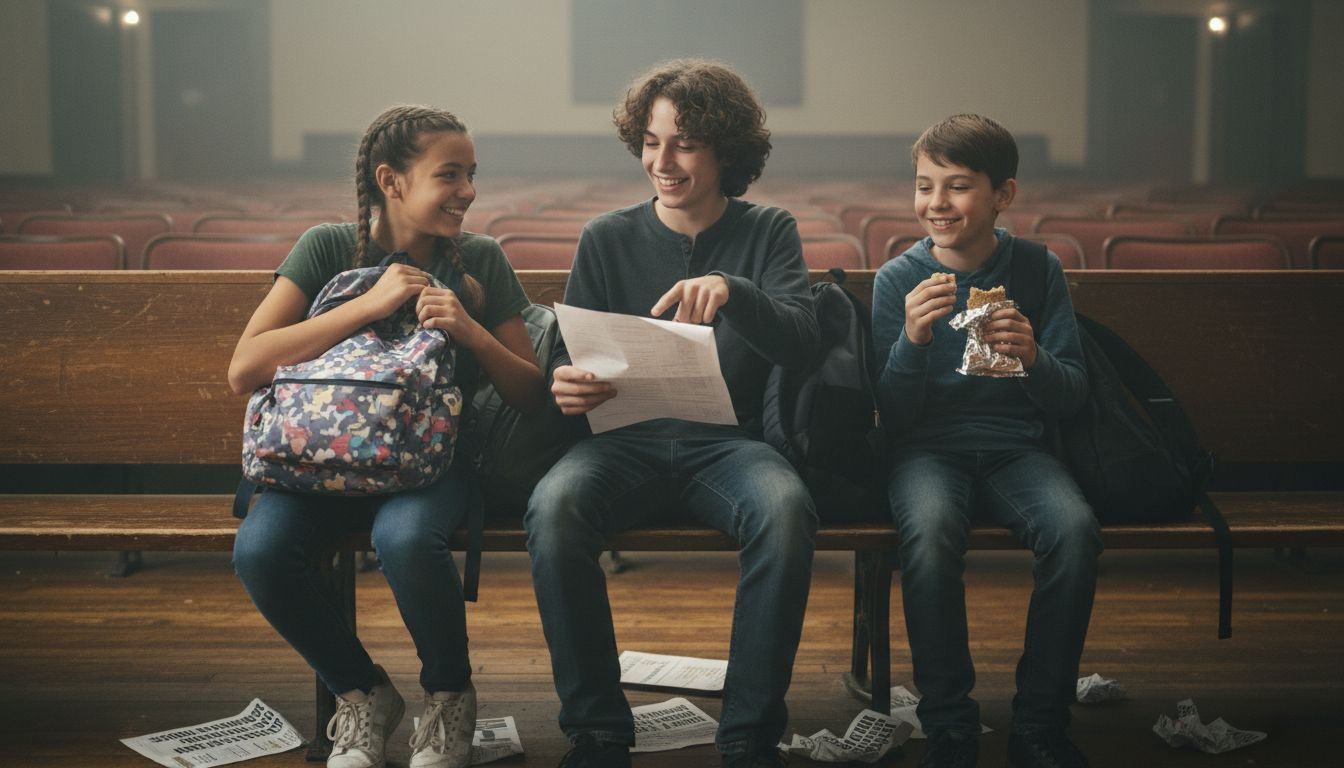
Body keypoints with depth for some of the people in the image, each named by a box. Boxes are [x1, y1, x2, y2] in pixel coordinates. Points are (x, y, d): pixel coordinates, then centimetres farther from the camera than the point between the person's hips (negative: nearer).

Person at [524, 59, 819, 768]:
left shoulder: (768, 232, 9)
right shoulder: (608, 239, 12)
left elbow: (800, 342, -6)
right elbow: (569, 359, 11)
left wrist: (732, 292, -27)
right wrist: (566, 387, -15)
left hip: (727, 442, -1)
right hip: (626, 441, 1)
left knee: (787, 510, -35)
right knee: (552, 509, -32)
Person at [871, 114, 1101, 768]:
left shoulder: (1039, 270, 3)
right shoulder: (898, 278, -1)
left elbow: (1072, 396, 4)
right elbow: (893, 414, -2)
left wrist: (1034, 358, -18)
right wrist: (913, 340, -20)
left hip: (1015, 446, 1)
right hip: (928, 449, -1)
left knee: (1075, 529, -30)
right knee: (930, 530, -35)